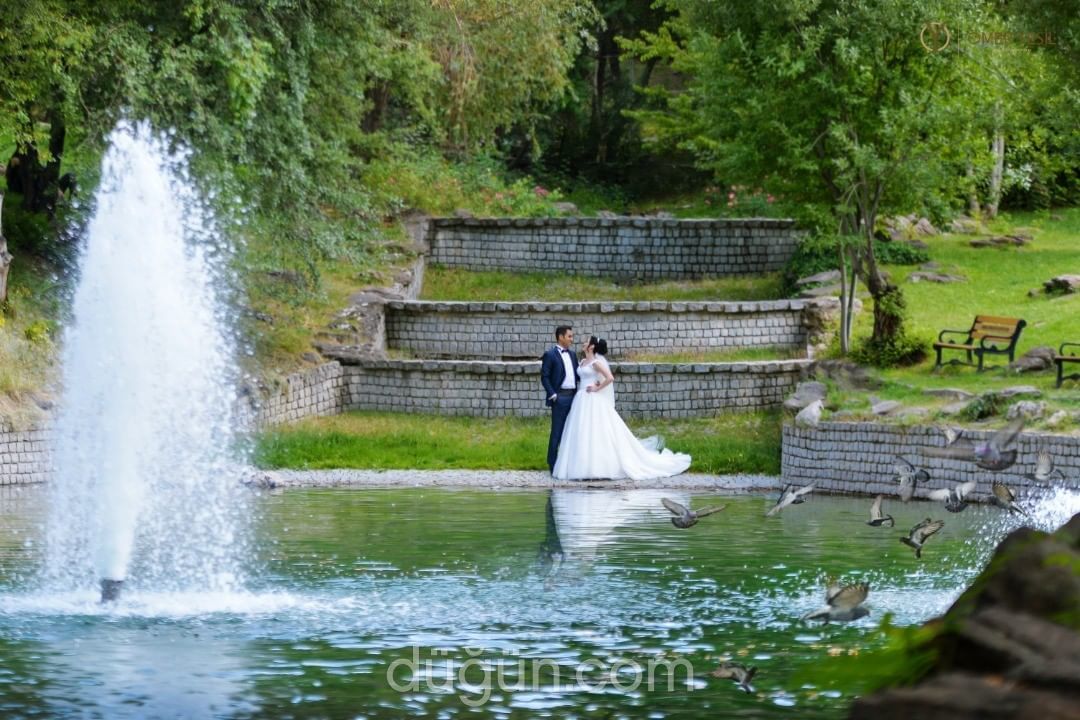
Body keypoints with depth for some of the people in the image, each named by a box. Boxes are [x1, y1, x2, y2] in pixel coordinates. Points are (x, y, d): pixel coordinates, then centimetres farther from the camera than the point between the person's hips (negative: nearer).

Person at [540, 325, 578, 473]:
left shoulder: (572, 355, 16)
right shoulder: (550, 355, -5)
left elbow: (577, 374, 16)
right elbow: (544, 377, -8)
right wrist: (552, 395, -15)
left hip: (573, 396, 7)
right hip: (559, 398, -7)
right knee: (557, 432, -3)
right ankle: (553, 465, 3)